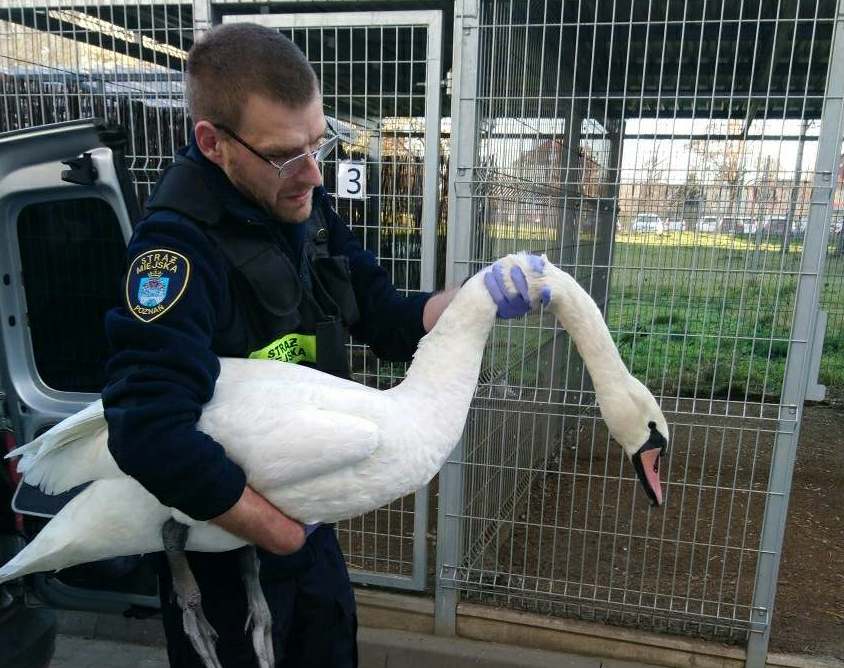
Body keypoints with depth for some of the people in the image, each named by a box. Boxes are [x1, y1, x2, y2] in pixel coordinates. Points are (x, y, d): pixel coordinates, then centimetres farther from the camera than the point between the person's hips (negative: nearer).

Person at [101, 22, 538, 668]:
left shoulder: (304, 204, -5)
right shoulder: (179, 243, -30)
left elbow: (386, 318, 0)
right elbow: (150, 431, -40)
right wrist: (280, 532, -28)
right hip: (224, 535, -6)